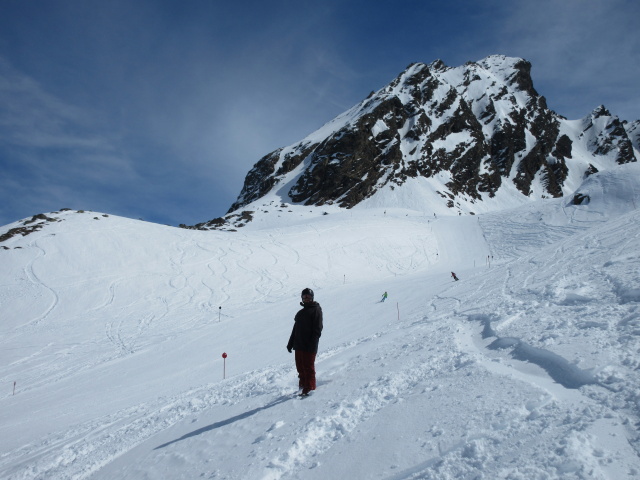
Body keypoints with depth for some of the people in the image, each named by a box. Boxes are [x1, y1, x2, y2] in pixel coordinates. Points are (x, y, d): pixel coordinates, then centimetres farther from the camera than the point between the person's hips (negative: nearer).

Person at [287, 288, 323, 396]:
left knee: (308, 367, -4)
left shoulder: (316, 310, -3)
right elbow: (295, 329, 22)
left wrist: (312, 343, -20)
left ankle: (309, 388, 3)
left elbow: (317, 329, -12)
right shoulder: (301, 312, 20)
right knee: (300, 366, 11)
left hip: (309, 346, -7)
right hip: (299, 345, 7)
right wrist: (290, 343, 18)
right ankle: (303, 384, 24)